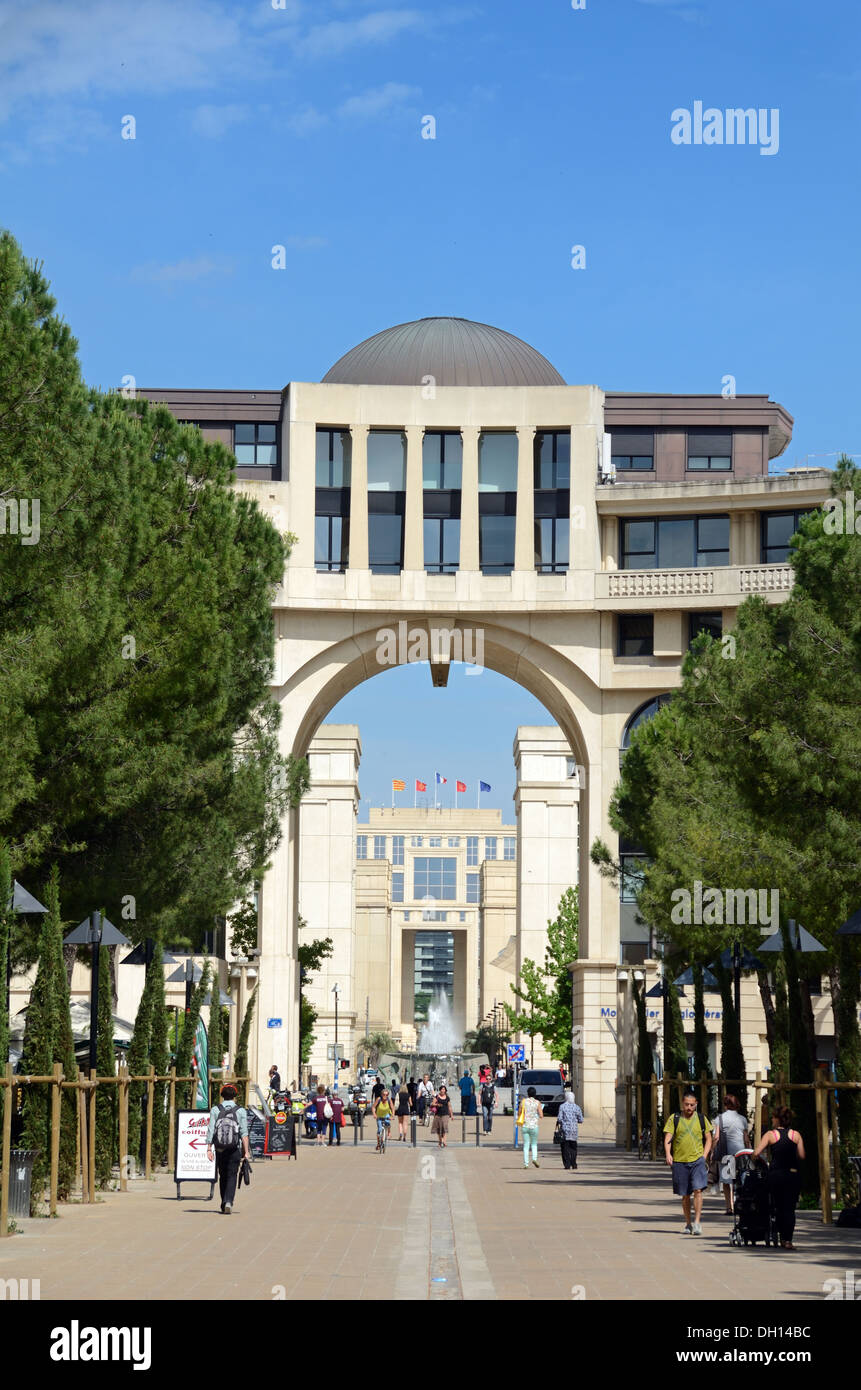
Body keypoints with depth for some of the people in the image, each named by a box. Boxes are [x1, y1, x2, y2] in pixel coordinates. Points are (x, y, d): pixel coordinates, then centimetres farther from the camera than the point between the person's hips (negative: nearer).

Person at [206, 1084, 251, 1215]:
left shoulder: (215, 1110, 0)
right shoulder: (240, 1111, -2)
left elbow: (210, 1130, -6)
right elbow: (244, 1133, -7)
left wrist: (209, 1149, -7)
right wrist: (246, 1151, -7)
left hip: (220, 1149, 2)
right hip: (235, 1150, -2)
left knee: (223, 1176, 15)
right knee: (232, 1176, 0)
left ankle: (224, 1204, 21)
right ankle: (229, 1202, -18)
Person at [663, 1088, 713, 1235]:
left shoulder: (701, 1119, 6)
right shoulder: (674, 1118, 2)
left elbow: (708, 1139, 13)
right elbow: (667, 1138, -3)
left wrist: (704, 1156, -1)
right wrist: (668, 1154, -20)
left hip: (697, 1160, 0)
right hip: (680, 1161, 0)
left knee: (698, 1190, -15)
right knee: (685, 1195, 8)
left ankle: (697, 1222, -13)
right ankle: (688, 1224, 20)